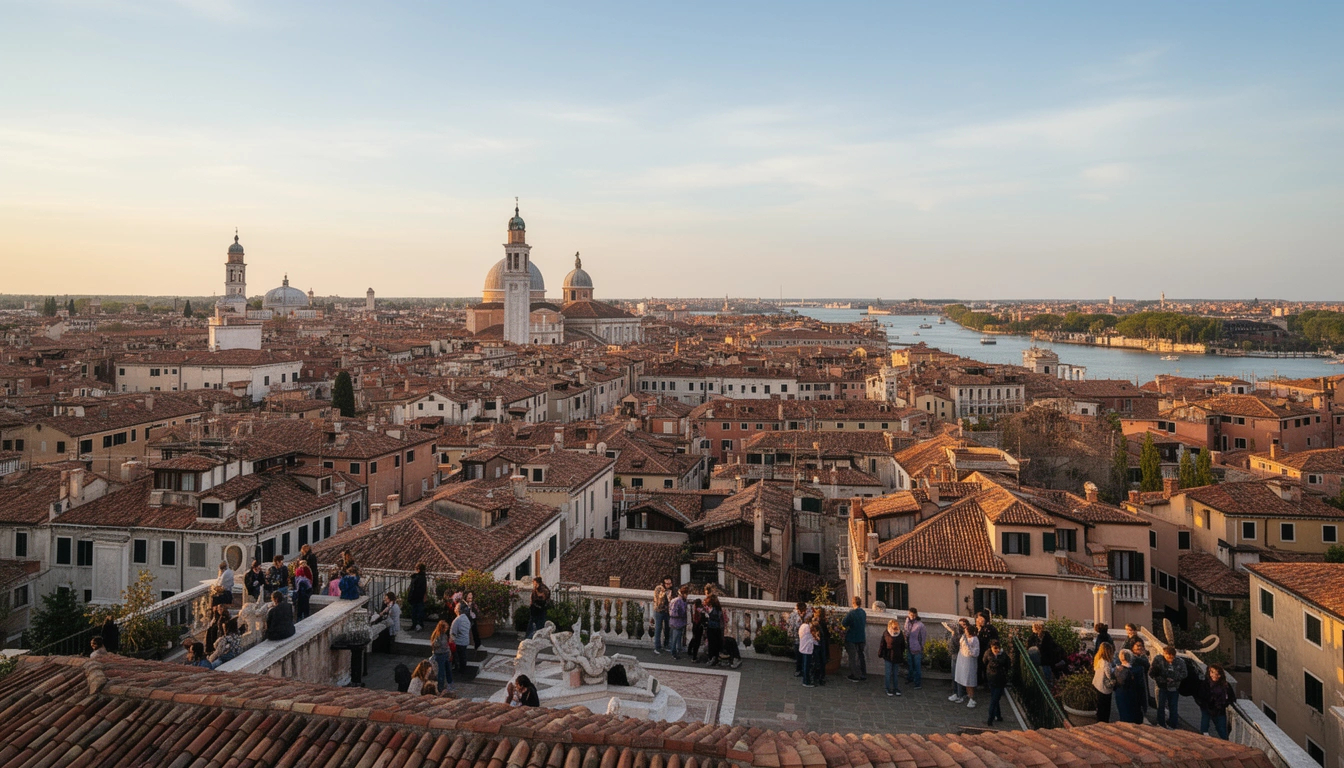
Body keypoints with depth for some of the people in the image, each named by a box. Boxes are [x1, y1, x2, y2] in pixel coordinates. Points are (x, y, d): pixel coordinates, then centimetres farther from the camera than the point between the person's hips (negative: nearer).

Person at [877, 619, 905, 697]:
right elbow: (882, 645, -4)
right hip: (888, 657, -3)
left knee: (896, 674, 12)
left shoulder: (901, 634, -1)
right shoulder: (886, 634, -10)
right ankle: (888, 690, 13)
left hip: (897, 658, 3)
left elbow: (903, 646, 10)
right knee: (888, 674, 2)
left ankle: (896, 689, 24)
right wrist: (880, 654, -2)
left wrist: (902, 655, 11)